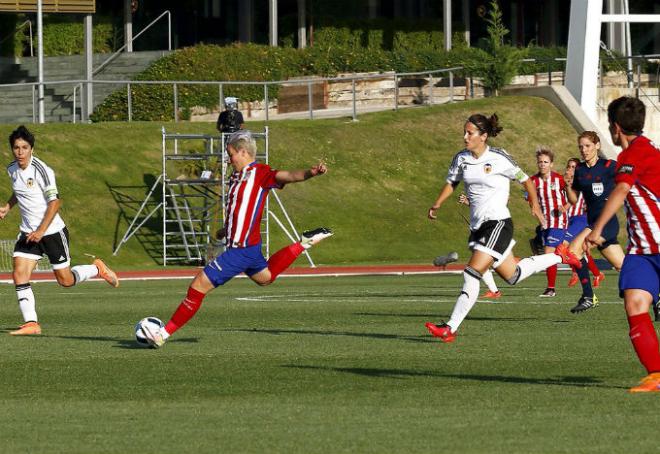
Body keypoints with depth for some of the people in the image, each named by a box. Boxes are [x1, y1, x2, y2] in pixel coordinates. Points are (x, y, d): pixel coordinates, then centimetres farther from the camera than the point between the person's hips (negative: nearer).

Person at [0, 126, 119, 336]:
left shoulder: (41, 170, -18)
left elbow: (55, 201, -18)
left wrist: (41, 231, -22)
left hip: (52, 231, -6)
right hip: (28, 232, 6)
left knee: (66, 280, 2)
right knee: (19, 275, -11)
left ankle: (98, 269, 30)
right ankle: (31, 323, -8)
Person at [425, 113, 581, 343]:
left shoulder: (499, 159, -11)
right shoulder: (461, 159, 5)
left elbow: (525, 180, 1)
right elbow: (452, 182, 20)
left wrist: (535, 205, -1)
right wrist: (436, 205, 7)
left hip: (498, 223, -7)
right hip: (478, 227, 7)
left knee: (472, 274, -17)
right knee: (513, 276, 17)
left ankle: (450, 328, -15)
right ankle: (558, 256, 42)